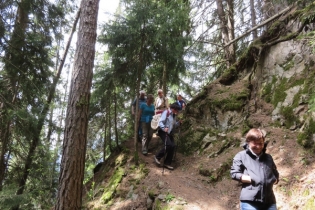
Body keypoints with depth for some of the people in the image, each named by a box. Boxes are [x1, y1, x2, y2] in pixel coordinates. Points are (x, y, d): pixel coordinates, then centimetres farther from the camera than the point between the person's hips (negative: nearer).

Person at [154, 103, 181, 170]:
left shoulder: (173, 115, 14)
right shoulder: (166, 112, -13)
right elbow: (160, 122, -21)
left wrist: (178, 123, 1)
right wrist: (164, 128, -39)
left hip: (169, 132, 8)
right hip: (163, 131, -8)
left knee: (172, 146, -1)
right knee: (168, 145, -23)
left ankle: (167, 163, 9)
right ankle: (157, 157, -3)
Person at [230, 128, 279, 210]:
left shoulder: (268, 158, 19)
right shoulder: (241, 156, 4)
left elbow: (276, 176, 25)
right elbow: (234, 174, -4)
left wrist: (272, 181, 3)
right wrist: (252, 179, -12)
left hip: (269, 201, 5)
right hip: (249, 201, -5)